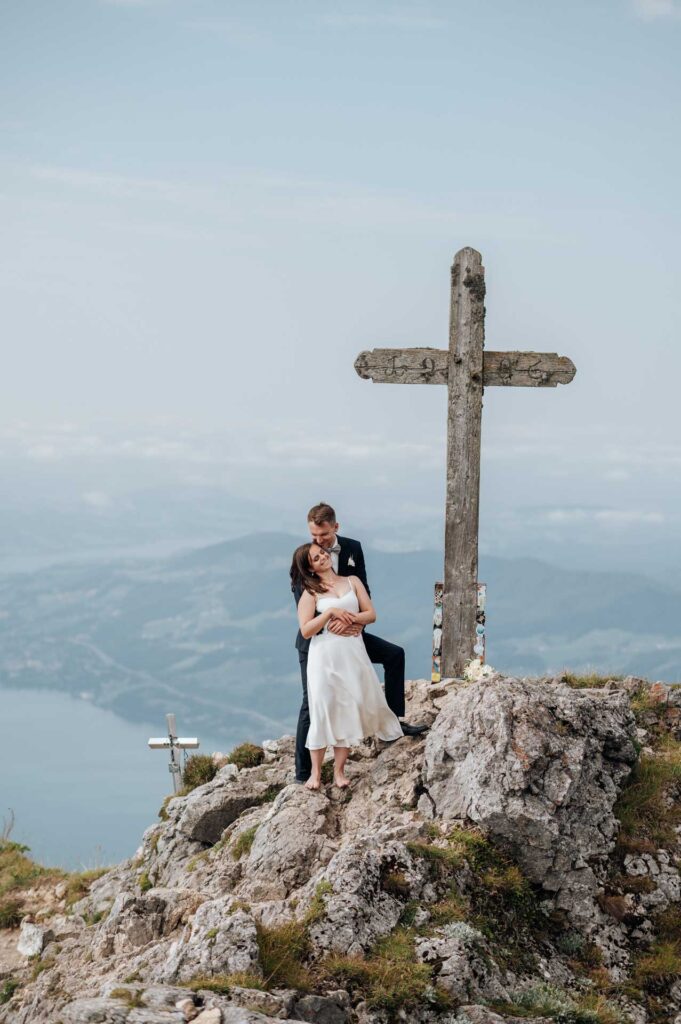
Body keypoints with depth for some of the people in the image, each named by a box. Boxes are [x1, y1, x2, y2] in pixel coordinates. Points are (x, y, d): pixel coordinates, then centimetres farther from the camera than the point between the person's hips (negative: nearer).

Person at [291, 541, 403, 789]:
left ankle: (339, 771, 4)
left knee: (349, 711, -1)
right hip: (324, 656, -2)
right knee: (323, 711, -6)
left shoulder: (352, 582, 12)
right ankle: (315, 772, 0)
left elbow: (371, 614, 7)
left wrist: (347, 618, -10)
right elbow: (306, 631, -5)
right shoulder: (310, 592, 3)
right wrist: (330, 612, -15)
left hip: (353, 654, 2)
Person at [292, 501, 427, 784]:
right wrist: (331, 622, -35)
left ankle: (395, 720, 6)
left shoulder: (352, 548, -4)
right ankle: (303, 772, 1)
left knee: (394, 654, -3)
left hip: (347, 632, 4)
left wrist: (356, 622, -22)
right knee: (311, 702, -4)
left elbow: (363, 592, -3)